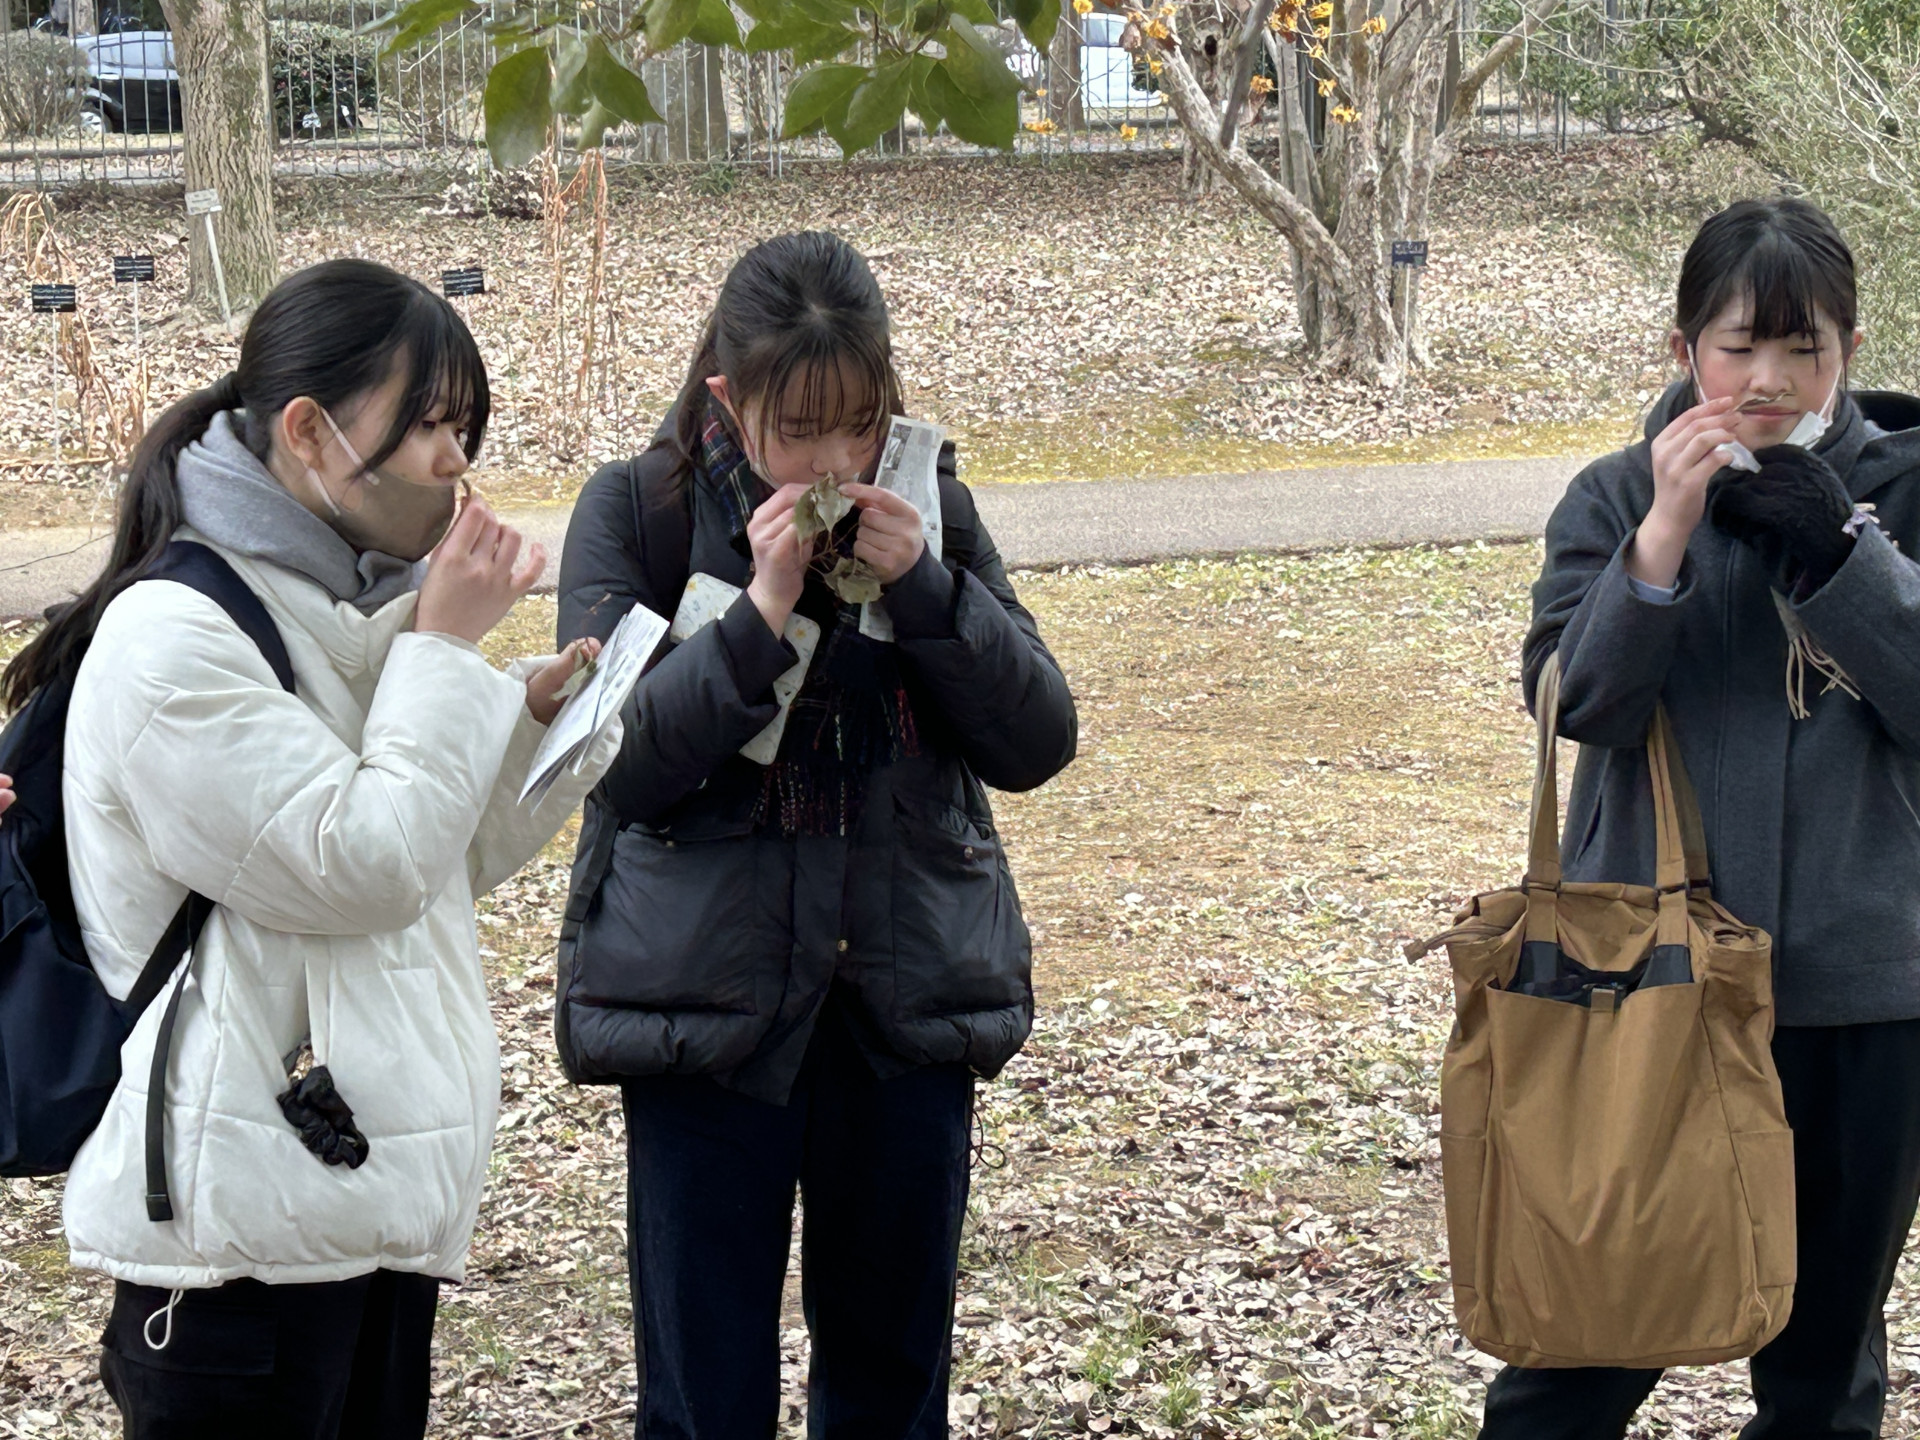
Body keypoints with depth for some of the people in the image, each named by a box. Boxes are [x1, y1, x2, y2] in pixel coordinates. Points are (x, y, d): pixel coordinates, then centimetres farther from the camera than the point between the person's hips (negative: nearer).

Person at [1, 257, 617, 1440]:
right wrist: (449, 647, -12)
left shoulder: (347, 612, 14)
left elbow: (448, 865, 19)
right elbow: (363, 869, -19)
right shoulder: (173, 635, -15)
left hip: (379, 1196, 9)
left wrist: (539, 719, 3)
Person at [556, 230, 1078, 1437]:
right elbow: (617, 762, -13)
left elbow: (1038, 743, -1)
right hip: (708, 1005, -2)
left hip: (910, 1005, 3)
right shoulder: (638, 514, -5)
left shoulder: (927, 508, 3)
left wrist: (924, 587, -14)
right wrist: (760, 613, -22)